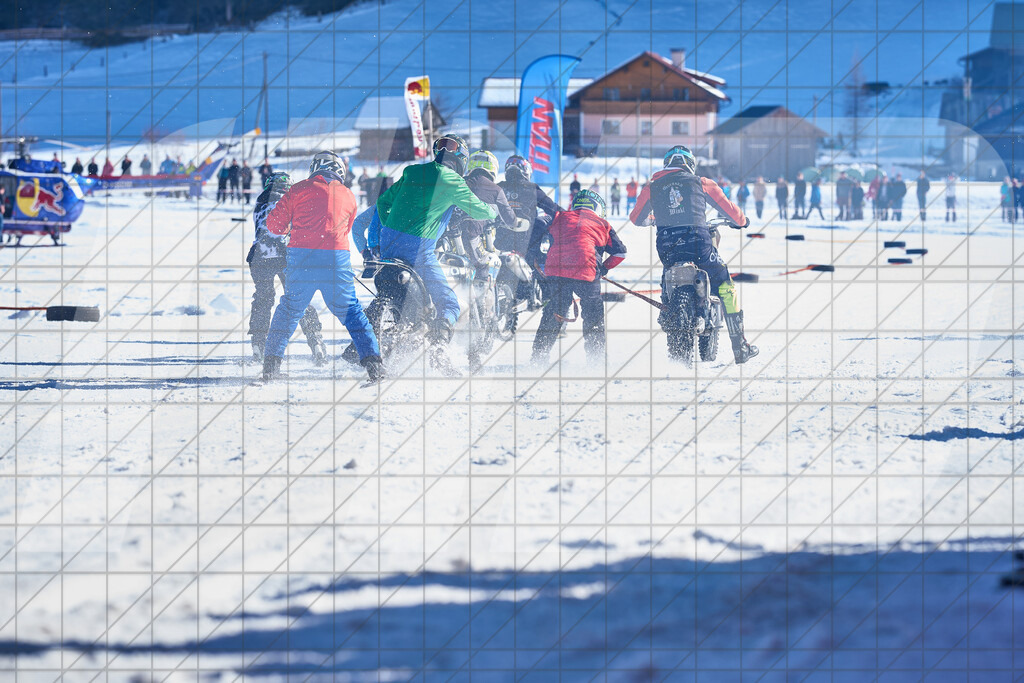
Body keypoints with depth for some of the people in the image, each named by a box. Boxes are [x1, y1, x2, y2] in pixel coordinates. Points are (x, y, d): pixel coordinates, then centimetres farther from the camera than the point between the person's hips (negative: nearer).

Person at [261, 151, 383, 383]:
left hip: (301, 256, -1)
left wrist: (289, 230, 29)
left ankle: (272, 364, 13)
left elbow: (274, 224, 9)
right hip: (336, 259, 1)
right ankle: (371, 360, -2)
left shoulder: (299, 189, 9)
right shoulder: (348, 195, 15)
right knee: (350, 310, 9)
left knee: (290, 309, 14)